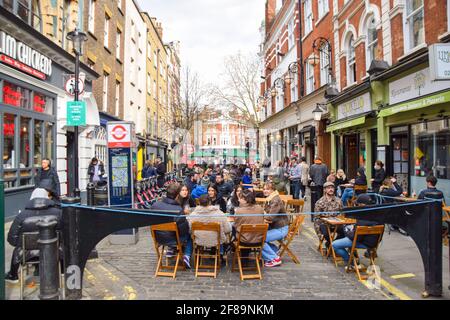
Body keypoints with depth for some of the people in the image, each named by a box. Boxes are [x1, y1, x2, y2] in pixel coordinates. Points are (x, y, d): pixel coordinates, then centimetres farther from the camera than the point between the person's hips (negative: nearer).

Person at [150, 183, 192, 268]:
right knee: (189, 235, 23)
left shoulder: (155, 205, -16)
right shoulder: (178, 210, -29)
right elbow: (184, 230, -18)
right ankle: (187, 256, 11)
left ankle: (171, 250, 31)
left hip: (158, 238, 5)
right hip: (172, 240, -5)